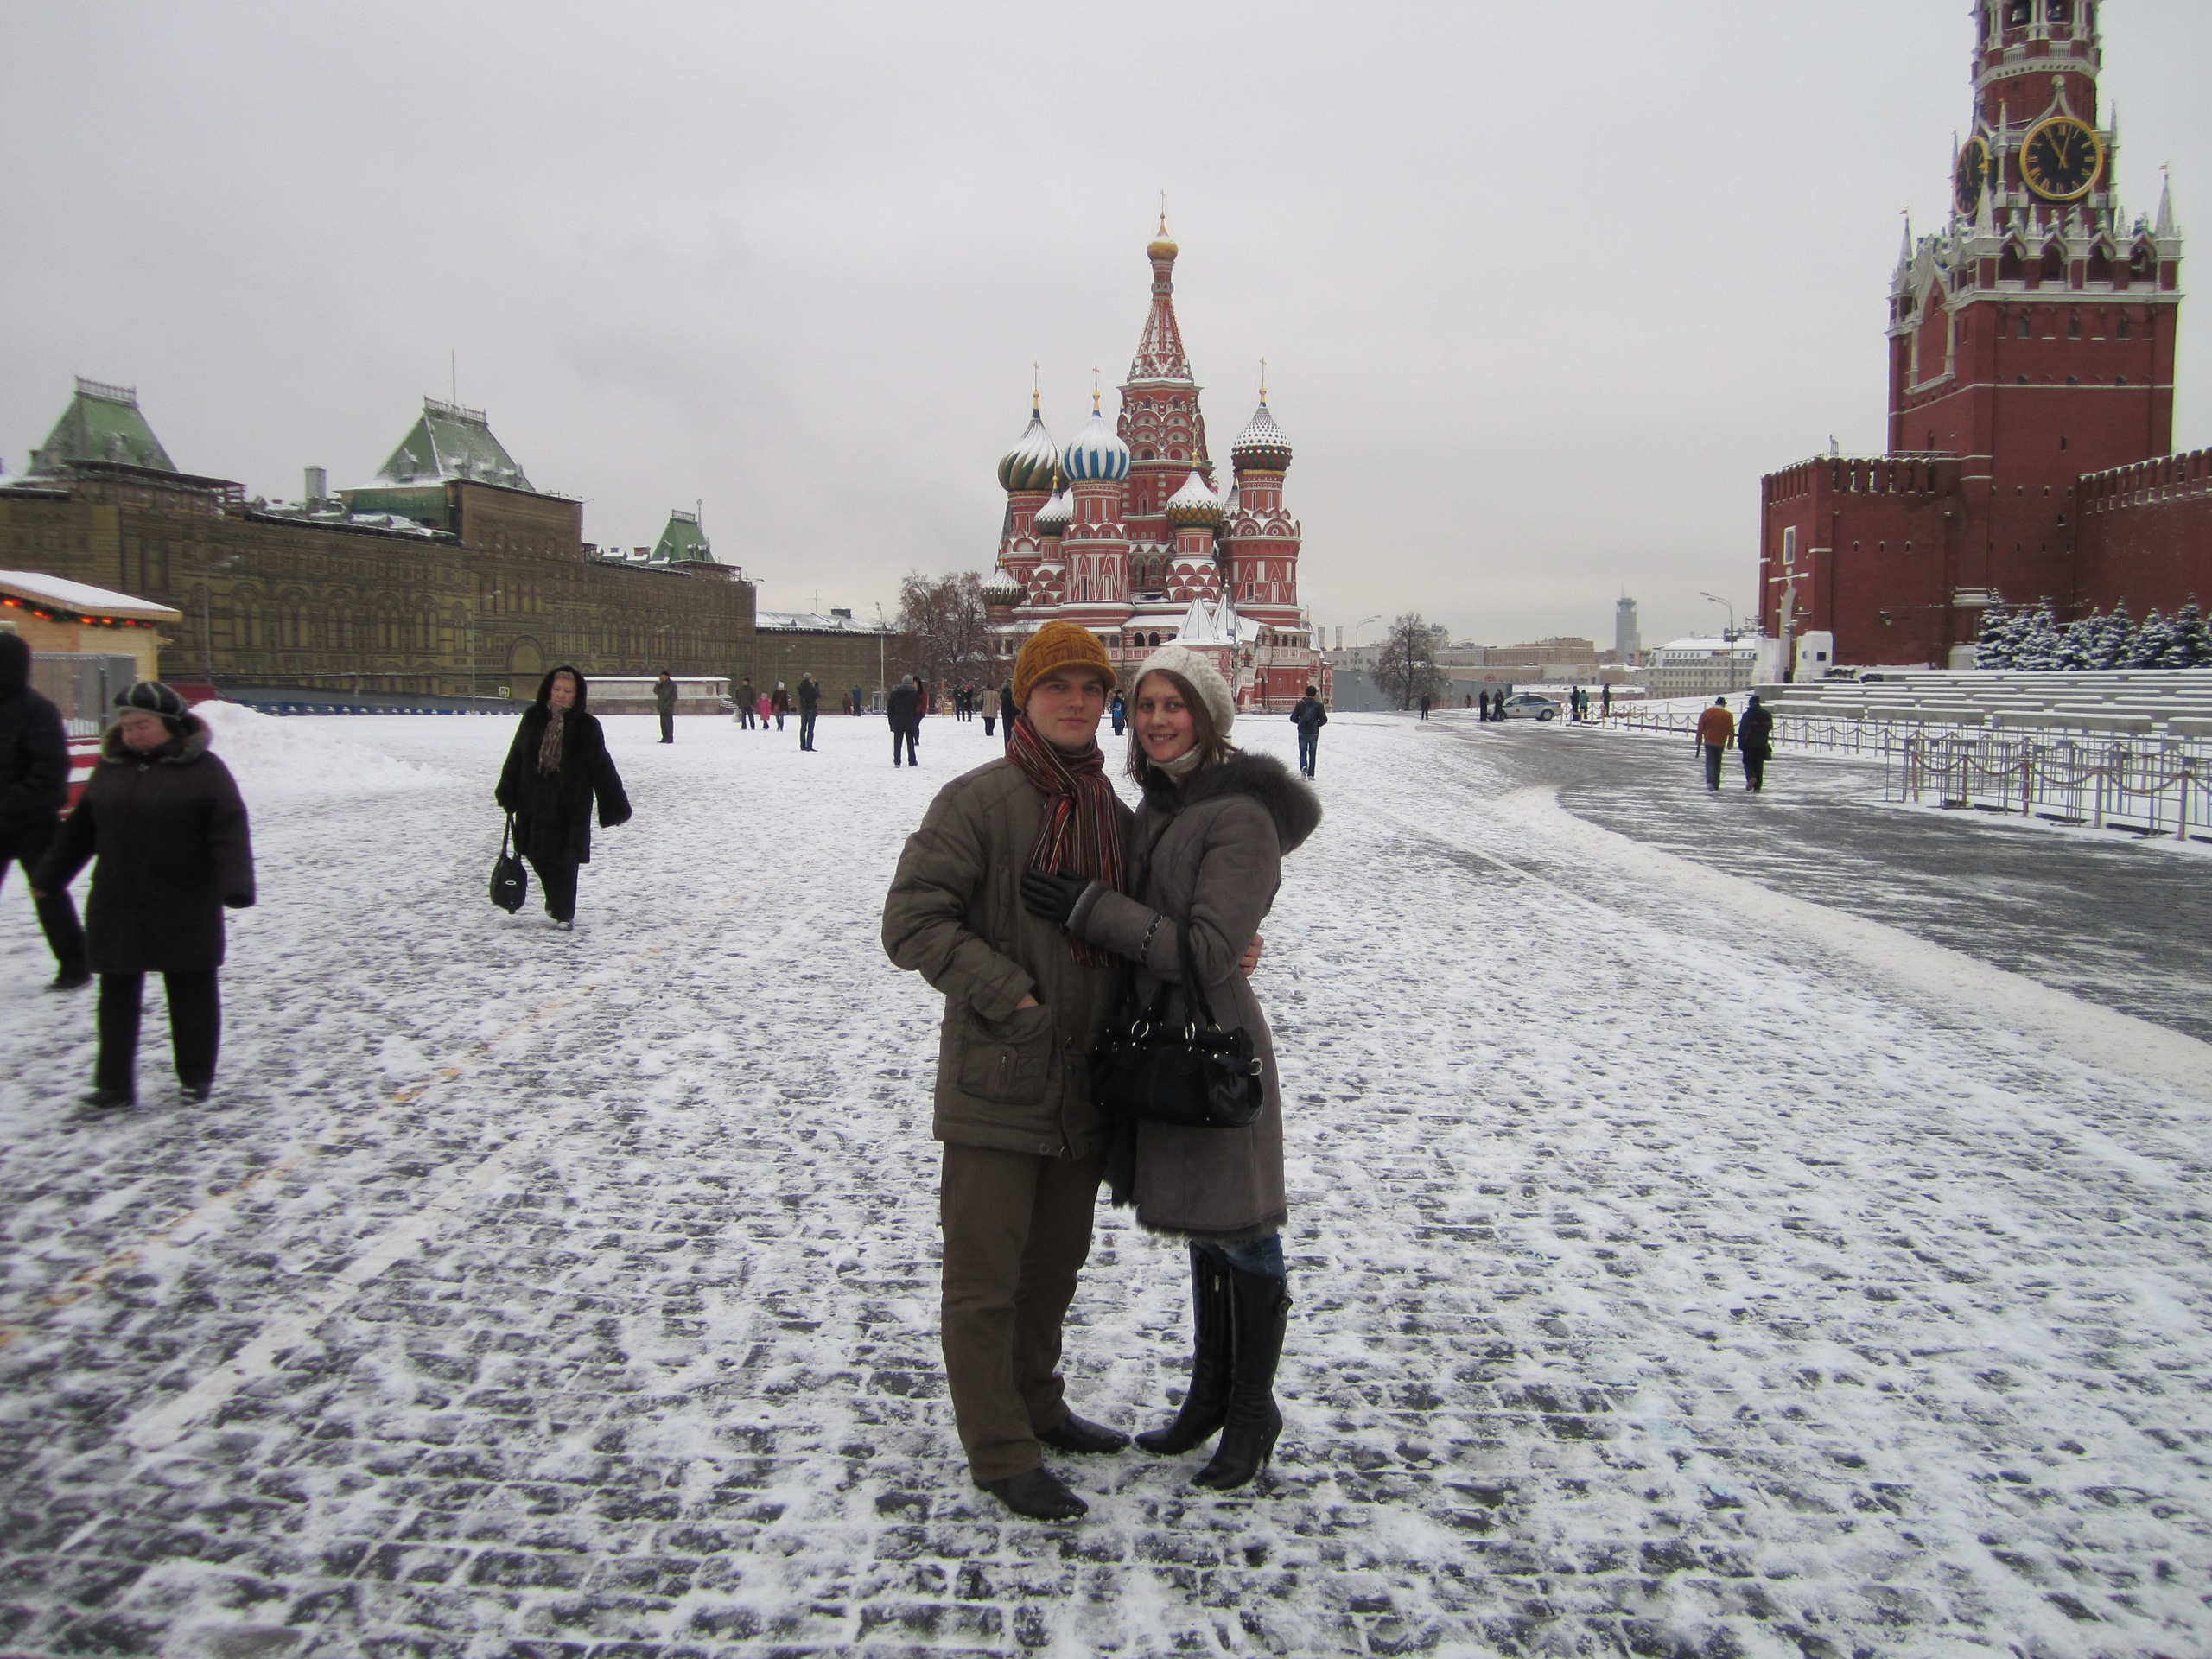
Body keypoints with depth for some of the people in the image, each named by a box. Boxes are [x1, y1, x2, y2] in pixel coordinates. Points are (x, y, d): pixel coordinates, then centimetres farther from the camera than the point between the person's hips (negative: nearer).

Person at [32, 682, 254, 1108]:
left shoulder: (204, 770, -9)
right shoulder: (110, 768, 7)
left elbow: (229, 832, -14)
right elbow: (79, 829, 16)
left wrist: (235, 885, -25)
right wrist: (48, 876, 20)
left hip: (184, 909, -4)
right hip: (116, 907, 5)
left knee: (192, 992, 7)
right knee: (117, 994, 8)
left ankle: (196, 1077, 21)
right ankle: (114, 1083, 15)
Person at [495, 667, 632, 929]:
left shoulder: (586, 725, -5)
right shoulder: (533, 718, 3)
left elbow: (602, 767, -4)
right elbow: (516, 757, 11)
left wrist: (616, 805, -5)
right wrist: (507, 794, 14)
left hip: (571, 804, -3)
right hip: (534, 801, 3)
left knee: (565, 858, -2)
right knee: (537, 854, 12)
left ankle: (563, 913, 11)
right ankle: (556, 898, 38)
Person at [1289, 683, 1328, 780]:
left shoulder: (1300, 704, -3)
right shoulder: (1318, 705, -4)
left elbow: (1293, 718, -2)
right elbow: (1324, 719, -5)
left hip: (1302, 733, 0)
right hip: (1314, 733, 0)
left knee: (1303, 754, 6)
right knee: (1312, 754, 12)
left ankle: (1304, 767, -23)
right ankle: (1311, 774, 9)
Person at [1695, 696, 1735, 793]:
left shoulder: (1707, 712, -1)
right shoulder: (1728, 715, 0)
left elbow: (1700, 728, -1)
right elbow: (1731, 731, 2)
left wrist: (1699, 741, 6)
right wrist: (1730, 744, 11)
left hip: (1709, 742, -1)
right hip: (1721, 743, 1)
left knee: (1710, 761, 0)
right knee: (1717, 763, 11)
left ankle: (1710, 781, -24)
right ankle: (1716, 786, 14)